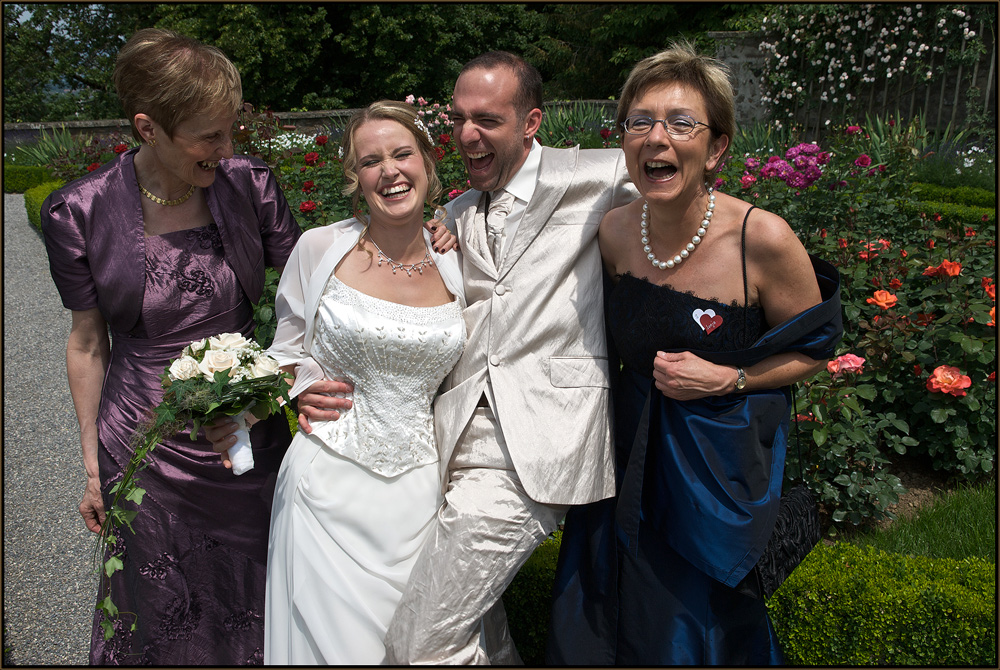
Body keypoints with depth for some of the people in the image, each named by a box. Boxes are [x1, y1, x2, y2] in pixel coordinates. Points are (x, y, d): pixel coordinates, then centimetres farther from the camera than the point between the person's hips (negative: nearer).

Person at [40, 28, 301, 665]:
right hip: (146, 451, -1)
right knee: (163, 615, 19)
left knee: (257, 604, 19)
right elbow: (88, 343, -1)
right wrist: (92, 464, 5)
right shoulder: (80, 212, -11)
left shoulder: (250, 184, -9)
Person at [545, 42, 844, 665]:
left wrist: (728, 379, -21)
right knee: (609, 606, 22)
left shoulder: (763, 239, -23)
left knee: (694, 618, 18)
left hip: (721, 456, -3)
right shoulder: (614, 231, -10)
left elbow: (814, 349, -9)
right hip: (633, 446, 4)